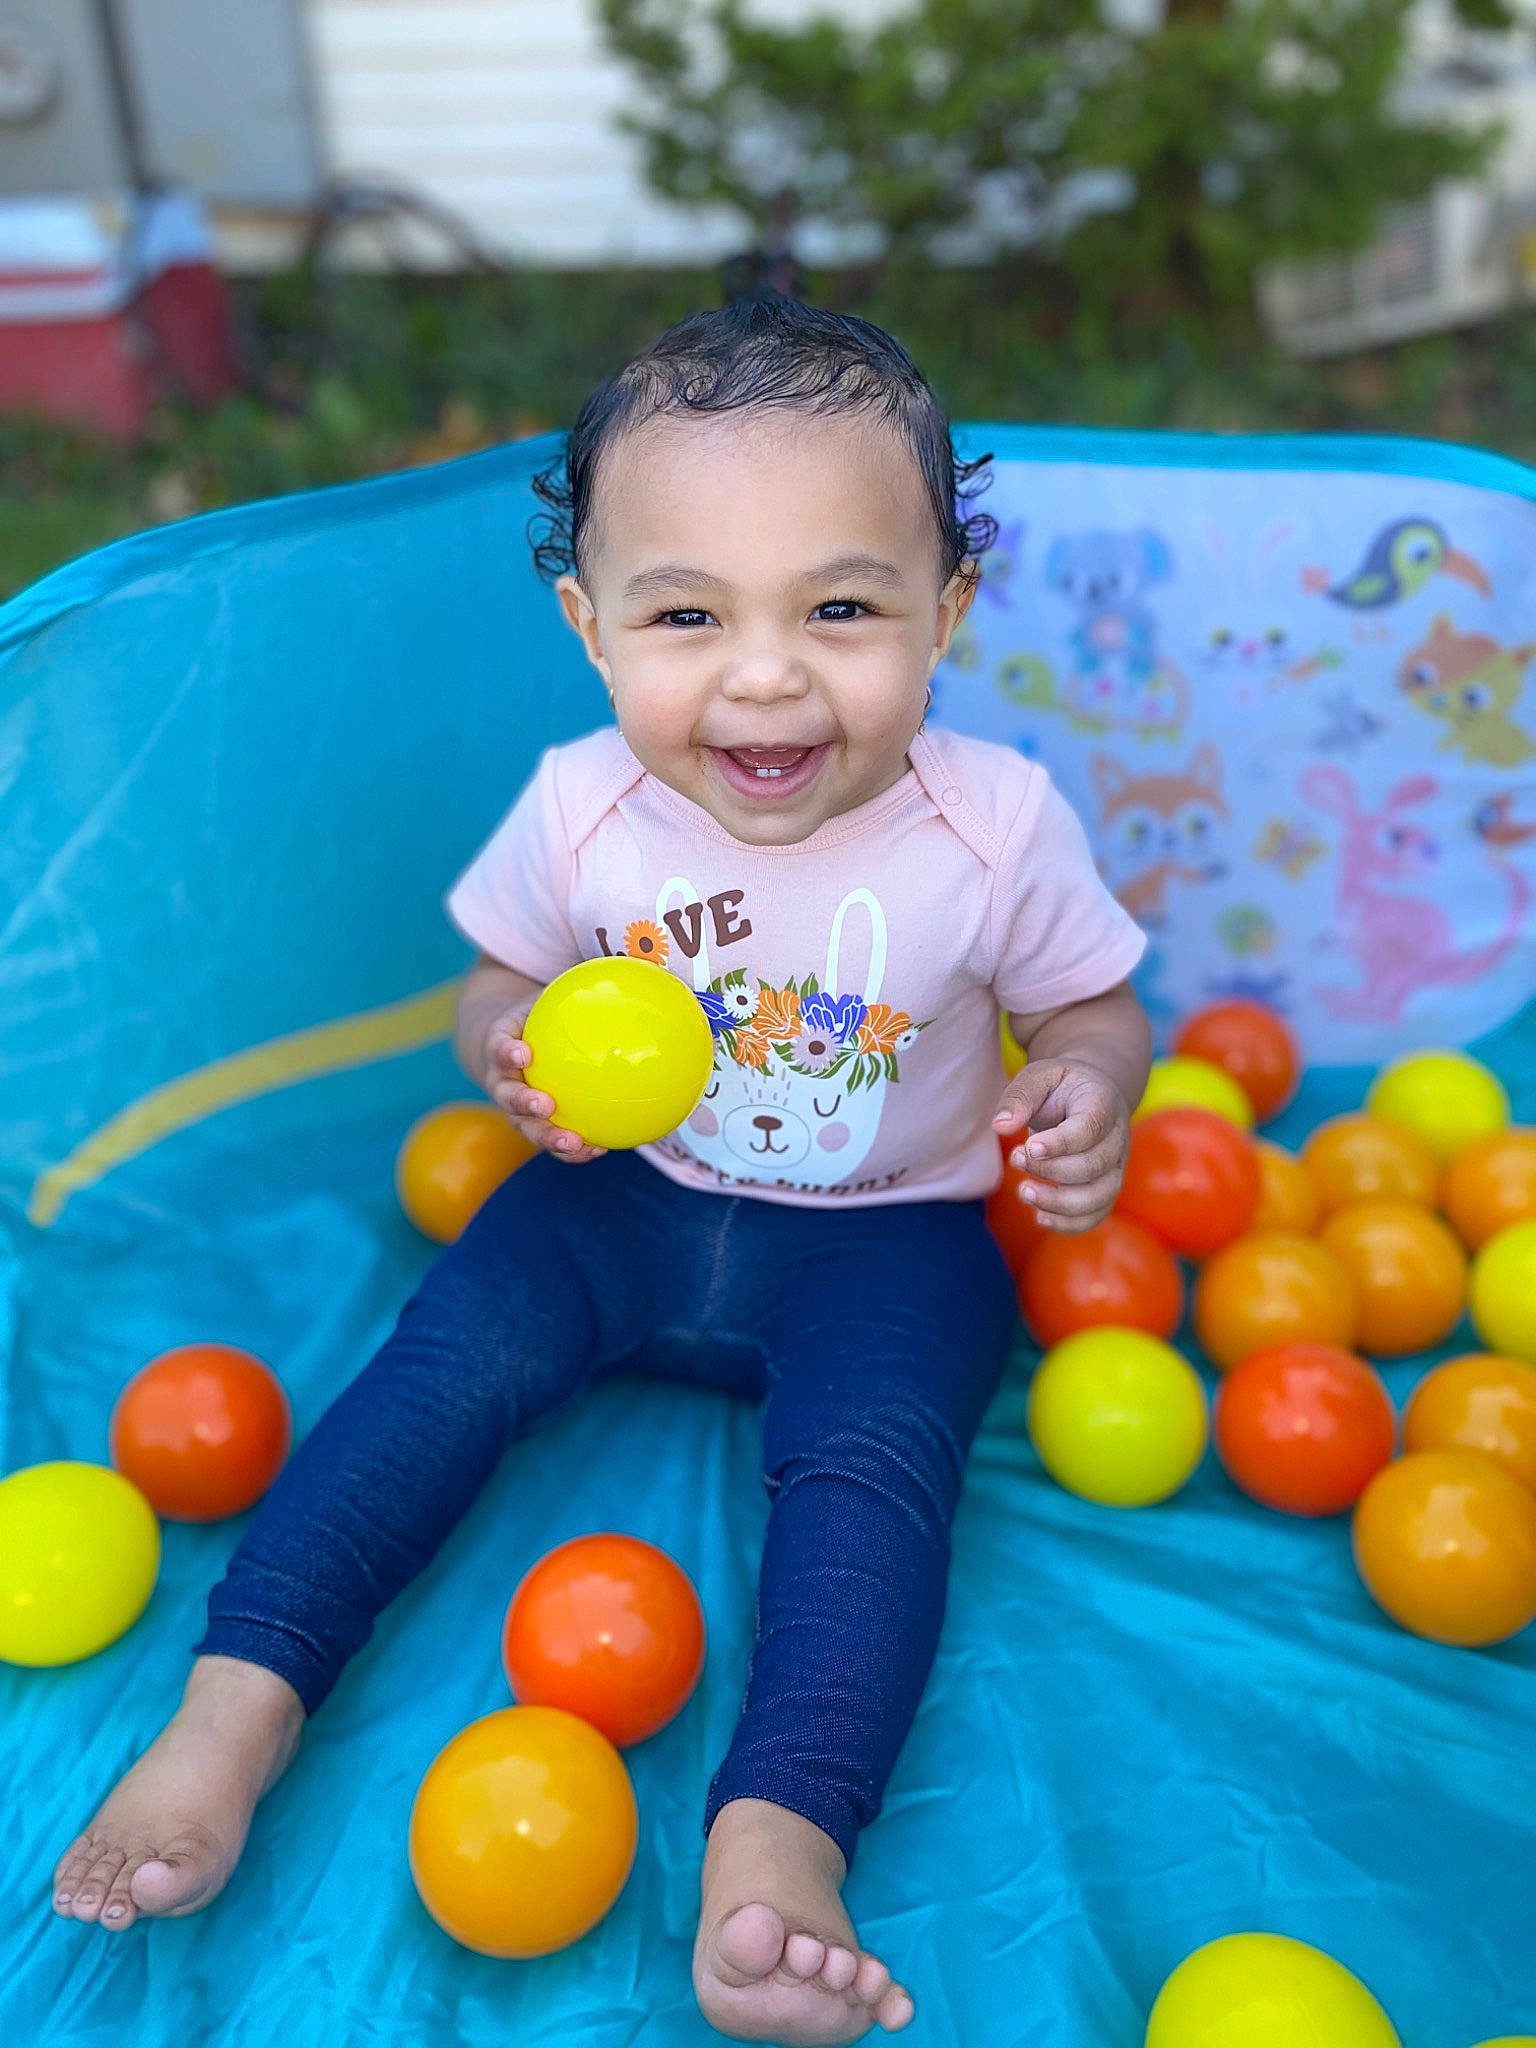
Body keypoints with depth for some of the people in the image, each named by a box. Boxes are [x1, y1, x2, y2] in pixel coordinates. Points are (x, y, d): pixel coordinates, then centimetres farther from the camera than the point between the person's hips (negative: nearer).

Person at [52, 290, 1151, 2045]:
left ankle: (776, 1842, -29)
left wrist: (1091, 1093, -23)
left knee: (872, 1458, -25)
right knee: (448, 1357, -17)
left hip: (886, 1237, -1)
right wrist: (509, 1048, -19)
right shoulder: (580, 808, -12)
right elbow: (504, 982, 5)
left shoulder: (993, 824, -16)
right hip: (628, 1195, 2)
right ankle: (238, 1699, -12)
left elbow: (1091, 1006, 0)